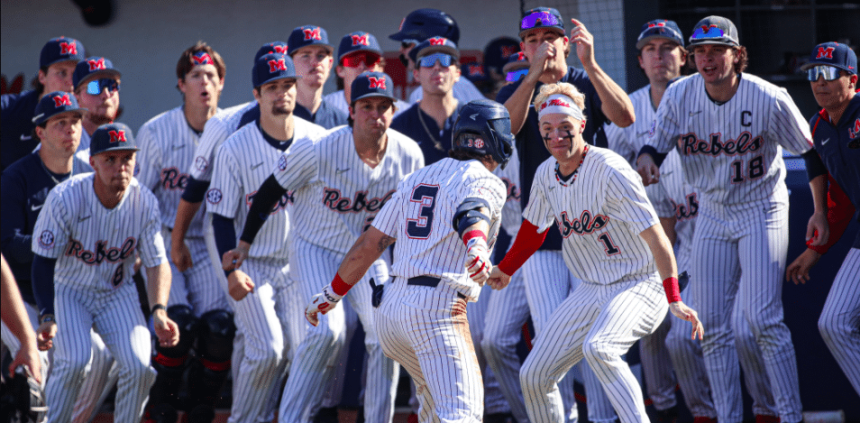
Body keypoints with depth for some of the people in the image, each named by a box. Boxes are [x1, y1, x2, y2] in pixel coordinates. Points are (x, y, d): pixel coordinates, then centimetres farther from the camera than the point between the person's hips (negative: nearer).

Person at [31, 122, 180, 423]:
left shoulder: (144, 203, -13)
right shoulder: (65, 198, -22)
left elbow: (157, 263, -6)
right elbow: (44, 261, -16)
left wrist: (159, 310, -24)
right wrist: (47, 316, -28)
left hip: (117, 293, 3)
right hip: (68, 290, -3)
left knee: (138, 366, -16)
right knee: (74, 360, -27)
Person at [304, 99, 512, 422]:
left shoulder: (417, 179, 19)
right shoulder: (485, 182, -2)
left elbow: (369, 244, 17)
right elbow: (473, 214, -26)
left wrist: (332, 293, 24)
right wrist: (477, 247, -47)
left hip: (391, 305, 8)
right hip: (437, 308, -8)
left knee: (437, 391, 30)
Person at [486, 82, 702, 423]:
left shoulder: (609, 171, -21)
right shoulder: (546, 174, 2)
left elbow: (654, 235, -23)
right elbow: (535, 227, 23)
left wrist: (674, 300, -30)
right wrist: (505, 269, 33)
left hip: (640, 286, -8)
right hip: (592, 291, 8)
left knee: (597, 347, -37)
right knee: (534, 376, 4)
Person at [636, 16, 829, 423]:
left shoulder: (769, 100, -16)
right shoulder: (679, 95, -7)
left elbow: (810, 151, -4)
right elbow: (655, 143, -3)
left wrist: (820, 210, 0)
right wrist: (646, 159, -28)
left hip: (762, 212, -4)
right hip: (712, 215, 4)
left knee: (762, 319, -15)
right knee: (713, 326, 2)